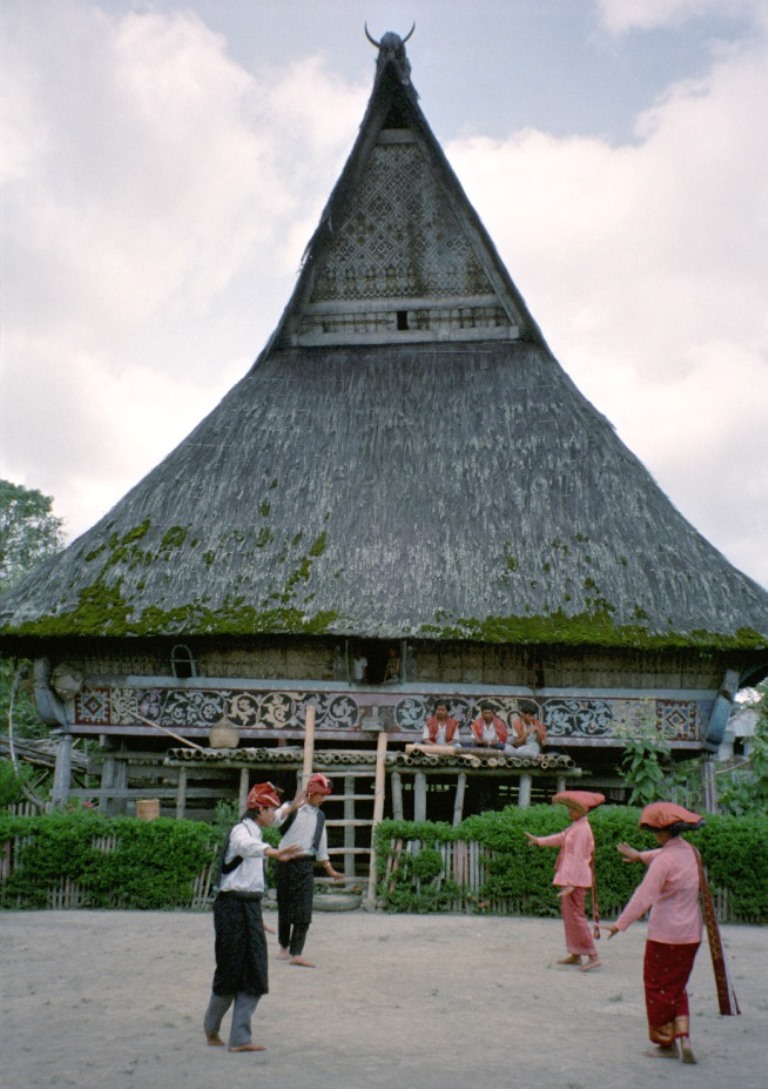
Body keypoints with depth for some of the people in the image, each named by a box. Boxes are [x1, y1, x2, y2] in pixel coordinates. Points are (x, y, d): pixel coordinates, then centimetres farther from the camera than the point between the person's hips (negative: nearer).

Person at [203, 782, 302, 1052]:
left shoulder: (254, 832, 17)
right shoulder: (241, 830, -14)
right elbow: (246, 846, -38)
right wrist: (274, 852, -57)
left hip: (250, 906, 9)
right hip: (233, 906, -9)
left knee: (254, 974, 4)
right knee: (231, 971, 3)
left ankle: (240, 1038, 9)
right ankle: (211, 1027, 25)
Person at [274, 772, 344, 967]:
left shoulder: (319, 816, 11)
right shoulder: (290, 808, -3)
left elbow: (321, 845, 18)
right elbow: (275, 819, -23)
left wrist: (330, 870, 19)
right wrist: (293, 807, -33)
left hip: (305, 865, 3)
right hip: (286, 862, -3)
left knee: (303, 911, -7)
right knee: (284, 907, 9)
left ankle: (296, 953, -6)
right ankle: (283, 946, 27)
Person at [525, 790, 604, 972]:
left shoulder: (582, 830, -18)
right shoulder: (575, 827, 12)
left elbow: (578, 858, -22)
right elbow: (561, 838, 28)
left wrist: (571, 883, -24)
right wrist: (539, 841, 28)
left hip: (576, 878, -10)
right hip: (569, 877, 10)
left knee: (575, 915, -7)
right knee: (568, 914, 15)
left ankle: (593, 956, -4)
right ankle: (575, 954, 22)